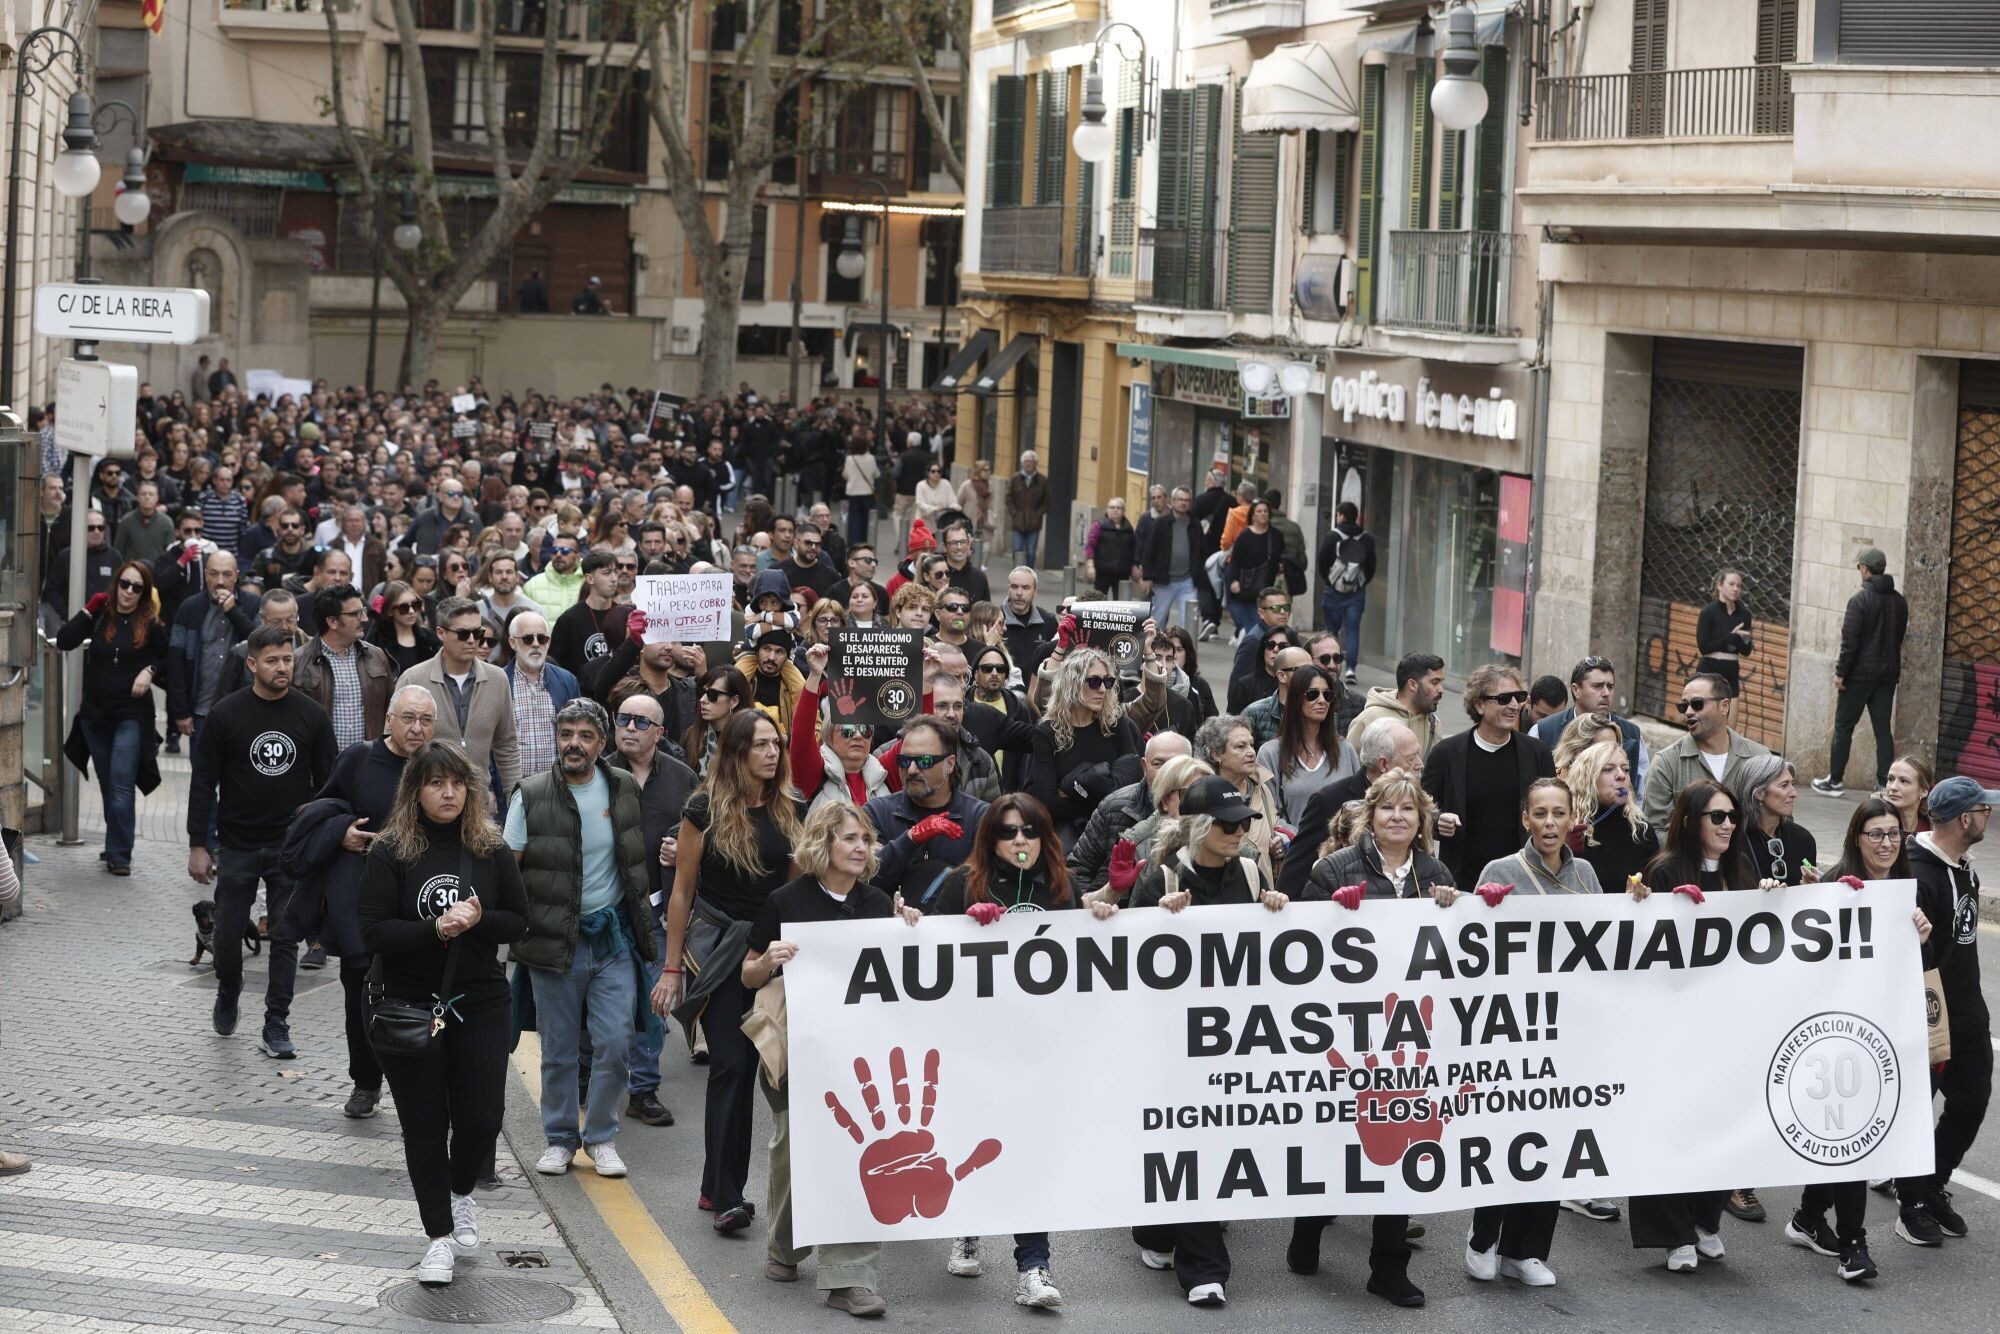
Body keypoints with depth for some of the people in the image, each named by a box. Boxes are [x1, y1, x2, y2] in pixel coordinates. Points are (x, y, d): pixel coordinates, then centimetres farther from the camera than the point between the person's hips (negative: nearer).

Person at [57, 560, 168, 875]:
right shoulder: (100, 617, 2)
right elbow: (64, 642, -8)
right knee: (107, 786, 13)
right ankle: (116, 847, 25)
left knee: (121, 785, -11)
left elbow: (168, 658, 9)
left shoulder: (151, 626, -4)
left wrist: (150, 671, -9)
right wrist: (88, 611, -12)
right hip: (95, 712, 3)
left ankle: (119, 855, -7)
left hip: (132, 714, -3)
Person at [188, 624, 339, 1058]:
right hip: (238, 844, -1)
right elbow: (203, 784, -1)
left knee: (286, 936, -1)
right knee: (228, 931, 5)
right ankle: (228, 992, 36)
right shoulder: (225, 715, -5)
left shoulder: (311, 716, -1)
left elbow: (327, 782, 5)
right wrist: (198, 845, -5)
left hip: (291, 846, 1)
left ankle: (276, 1027, 5)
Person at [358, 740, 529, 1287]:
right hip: (408, 1005, -2)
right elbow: (373, 930, -11)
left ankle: (461, 1192, 32)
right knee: (424, 1123, 5)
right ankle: (439, 1235, 17)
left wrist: (476, 921, -16)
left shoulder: (491, 850, 0)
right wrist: (436, 929, -24)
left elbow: (518, 922, 4)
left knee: (482, 1116, 0)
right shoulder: (391, 852, -7)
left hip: (481, 1003, 2)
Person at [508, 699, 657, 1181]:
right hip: (554, 940, -1)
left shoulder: (624, 789, 2)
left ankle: (601, 1136, 15)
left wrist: (642, 905, 10)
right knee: (559, 1049, 7)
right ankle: (559, 1138, 22)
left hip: (614, 937, 2)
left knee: (614, 1045, -2)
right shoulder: (531, 796, -6)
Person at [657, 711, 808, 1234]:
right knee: (731, 1064, -10)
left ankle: (718, 1187, 15)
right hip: (719, 947, -4)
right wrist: (672, 968, -3)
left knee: (752, 1065, 5)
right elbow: (682, 889, -2)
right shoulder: (706, 810, -5)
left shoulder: (792, 811, 6)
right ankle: (726, 1198, -9)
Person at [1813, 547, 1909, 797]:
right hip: (1888, 673, 5)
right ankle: (1885, 783, 1)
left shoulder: (1860, 599, -12)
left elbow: (1850, 640, -15)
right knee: (1883, 729, 6)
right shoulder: (1899, 601, 8)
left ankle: (1835, 781, 6)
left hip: (1860, 673, -5)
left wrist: (1841, 671, -11)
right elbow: (1899, 637, 13)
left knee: (1843, 727, 4)